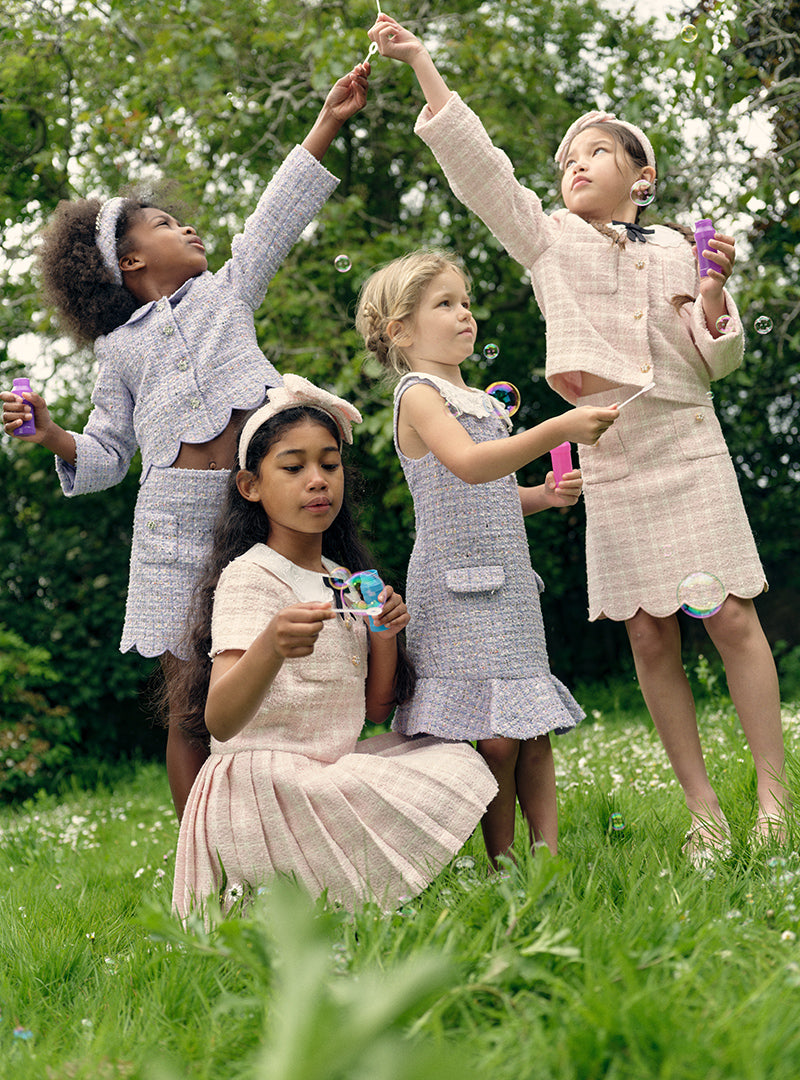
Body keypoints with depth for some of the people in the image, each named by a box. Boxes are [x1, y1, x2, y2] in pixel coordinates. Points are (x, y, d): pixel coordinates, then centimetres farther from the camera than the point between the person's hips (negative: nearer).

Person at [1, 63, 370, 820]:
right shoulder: (119, 349, 18)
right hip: (176, 518, -1)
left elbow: (277, 217, 16)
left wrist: (328, 122, 10)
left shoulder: (227, 293, 22)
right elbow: (107, 456, 18)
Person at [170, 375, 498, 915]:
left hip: (332, 771, 9)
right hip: (264, 783, -9)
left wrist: (385, 637, -3)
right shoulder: (247, 577, -10)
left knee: (455, 763, -3)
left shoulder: (347, 581, 16)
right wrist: (271, 648, -46)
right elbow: (220, 721, -26)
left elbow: (376, 709, 16)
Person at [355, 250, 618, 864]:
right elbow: (469, 466, -25)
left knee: (535, 736, 5)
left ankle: (548, 857, 8)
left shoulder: (485, 403, 20)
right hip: (457, 593, -8)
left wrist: (544, 496, 10)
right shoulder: (419, 395, -7)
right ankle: (503, 867, -1)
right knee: (495, 741, -10)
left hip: (508, 588, 8)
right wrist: (558, 430, -33)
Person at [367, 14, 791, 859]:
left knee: (731, 618, -6)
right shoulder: (549, 240, 10)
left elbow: (717, 362, 13)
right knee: (649, 638, -1)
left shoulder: (674, 250, 12)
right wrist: (422, 66, -7)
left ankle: (774, 801, -1)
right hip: (609, 457, 0)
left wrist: (714, 293, -5)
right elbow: (479, 165, 0)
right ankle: (704, 813, 6)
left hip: (687, 448, 0)